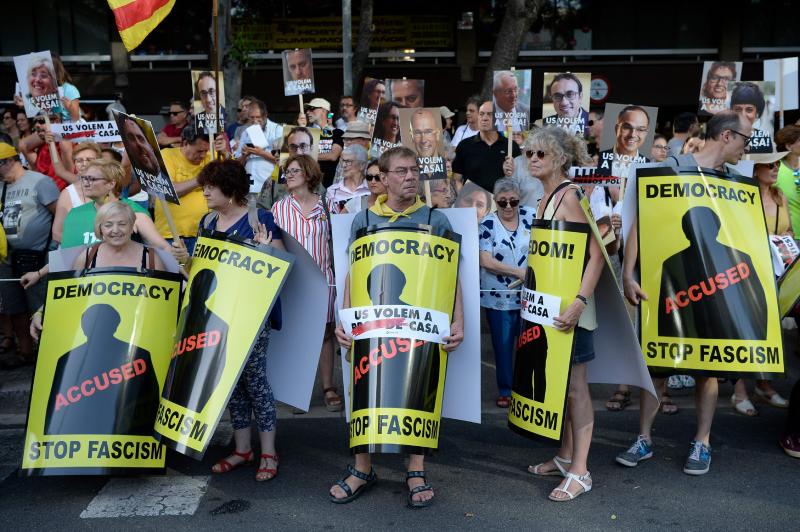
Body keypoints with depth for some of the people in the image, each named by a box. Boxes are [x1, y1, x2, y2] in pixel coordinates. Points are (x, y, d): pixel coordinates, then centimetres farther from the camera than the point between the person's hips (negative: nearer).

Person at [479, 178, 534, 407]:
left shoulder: (530, 217, 2)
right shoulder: (488, 223, -4)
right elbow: (485, 261, -11)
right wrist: (519, 272, -16)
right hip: (499, 296, -1)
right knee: (503, 344, 8)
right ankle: (505, 390, 21)